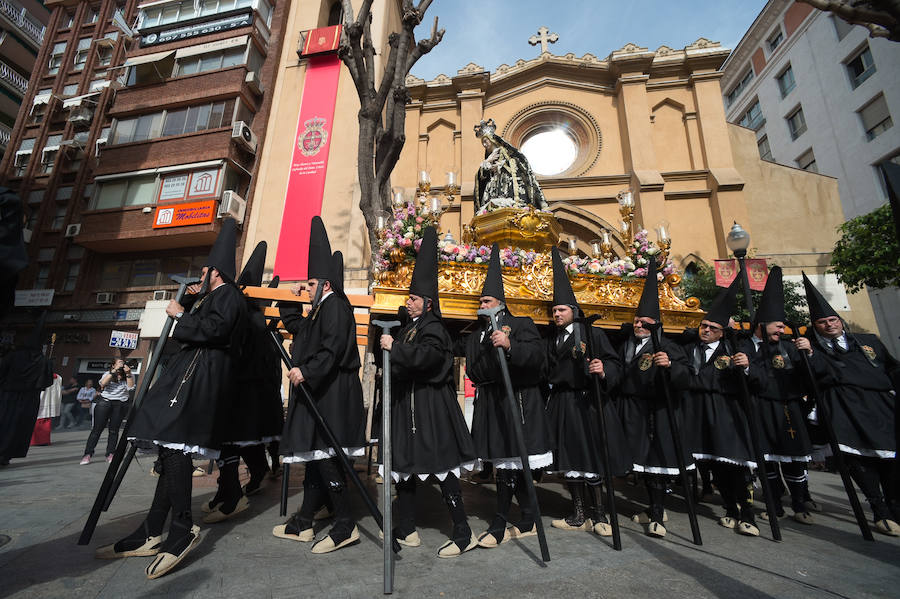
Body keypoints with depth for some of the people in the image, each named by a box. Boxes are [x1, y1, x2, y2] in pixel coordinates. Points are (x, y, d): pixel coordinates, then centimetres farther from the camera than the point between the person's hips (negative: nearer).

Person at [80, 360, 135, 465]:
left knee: (114, 430, 2)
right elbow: (103, 383, -13)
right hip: (104, 402, 0)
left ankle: (110, 454, 8)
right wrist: (114, 371, -19)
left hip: (120, 405, 1)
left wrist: (128, 373, -15)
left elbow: (130, 388, -7)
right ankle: (88, 454, 5)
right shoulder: (108, 373, 7)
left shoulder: (129, 375, 8)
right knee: (97, 429, -2)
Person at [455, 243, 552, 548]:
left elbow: (538, 356, -18)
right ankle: (528, 522, 28)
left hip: (516, 402, -6)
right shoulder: (477, 334, 17)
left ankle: (500, 525, 13)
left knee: (508, 462, -2)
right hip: (489, 403, 6)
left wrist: (510, 346, -31)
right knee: (512, 464, 13)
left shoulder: (521, 324, -2)